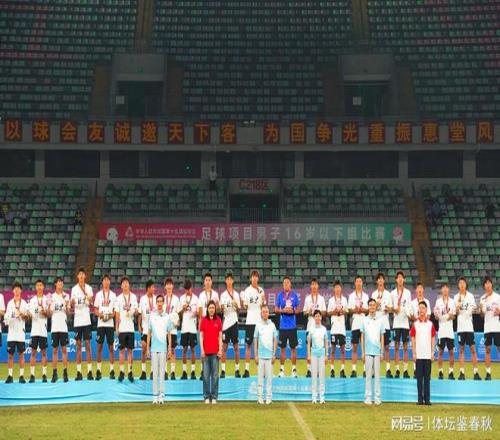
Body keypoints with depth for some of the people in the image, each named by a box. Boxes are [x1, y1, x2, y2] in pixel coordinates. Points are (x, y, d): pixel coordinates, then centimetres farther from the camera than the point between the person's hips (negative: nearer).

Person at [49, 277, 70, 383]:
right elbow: (50, 313, 6)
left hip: (63, 326, -1)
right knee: (55, 350, 3)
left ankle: (65, 373, 1)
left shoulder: (66, 296, 6)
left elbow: (68, 312, 2)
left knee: (64, 349, -1)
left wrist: (67, 305, -16)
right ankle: (54, 373, 6)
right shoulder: (52, 297, 7)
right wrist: (49, 306, -12)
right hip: (54, 326, 1)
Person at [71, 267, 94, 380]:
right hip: (77, 320, 2)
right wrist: (72, 303, -21)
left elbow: (91, 302, -10)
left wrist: (85, 291, -27)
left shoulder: (89, 288, 4)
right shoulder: (74, 289, 9)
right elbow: (72, 304, 4)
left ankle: (89, 371, -3)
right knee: (78, 345, 3)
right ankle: (78, 372, 4)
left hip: (87, 320, -2)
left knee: (88, 344, -3)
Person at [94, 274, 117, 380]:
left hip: (110, 324, 0)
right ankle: (99, 370, 4)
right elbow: (95, 310, 8)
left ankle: (112, 370, 2)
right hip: (100, 324, 0)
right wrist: (100, 314, -11)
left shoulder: (113, 295, 8)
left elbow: (115, 310, 8)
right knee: (99, 347, 0)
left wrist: (111, 315, -11)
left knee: (111, 347, 0)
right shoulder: (98, 294, 9)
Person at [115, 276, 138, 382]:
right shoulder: (119, 298, 5)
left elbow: (136, 310, 8)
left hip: (131, 327, 1)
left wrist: (134, 311, -16)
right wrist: (116, 328, 2)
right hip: (122, 328, -1)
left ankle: (130, 371, 6)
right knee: (122, 350, 0)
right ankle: (122, 371, 2)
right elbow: (117, 314, 6)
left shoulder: (133, 297, 7)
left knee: (130, 350, 3)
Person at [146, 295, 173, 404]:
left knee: (162, 372, 0)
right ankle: (155, 395, 5)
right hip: (154, 348, 0)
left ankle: (162, 395, 2)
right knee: (154, 372, 2)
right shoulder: (151, 316, 5)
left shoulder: (167, 317, 5)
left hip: (163, 348, 0)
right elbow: (149, 333, 8)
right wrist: (147, 348, 5)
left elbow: (169, 334, 8)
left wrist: (170, 347, 1)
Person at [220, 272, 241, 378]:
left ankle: (237, 370, 6)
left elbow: (238, 310, 9)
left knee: (236, 347, 2)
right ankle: (223, 370, 0)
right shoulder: (223, 295, 4)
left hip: (234, 321, 1)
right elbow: (221, 310, -3)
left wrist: (236, 305, -11)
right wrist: (222, 308, -25)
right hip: (226, 322, -1)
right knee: (224, 347, -1)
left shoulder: (236, 294, 9)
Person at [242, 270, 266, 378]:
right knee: (248, 345, 0)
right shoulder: (247, 290, 2)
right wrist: (243, 302, -20)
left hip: (260, 320, 2)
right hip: (250, 321, -2)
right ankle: (247, 369, 1)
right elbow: (245, 306, 0)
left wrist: (263, 300, -11)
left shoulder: (261, 290, 7)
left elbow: (263, 306, 9)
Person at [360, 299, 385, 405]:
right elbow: (362, 337, 8)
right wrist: (362, 352, 3)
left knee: (377, 375, 2)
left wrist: (382, 352, 2)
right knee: (368, 375, 1)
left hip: (377, 351, 0)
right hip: (368, 351, 0)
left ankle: (377, 398, 4)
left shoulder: (380, 320, 6)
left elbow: (382, 337, 8)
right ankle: (368, 397, 3)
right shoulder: (364, 320, 6)